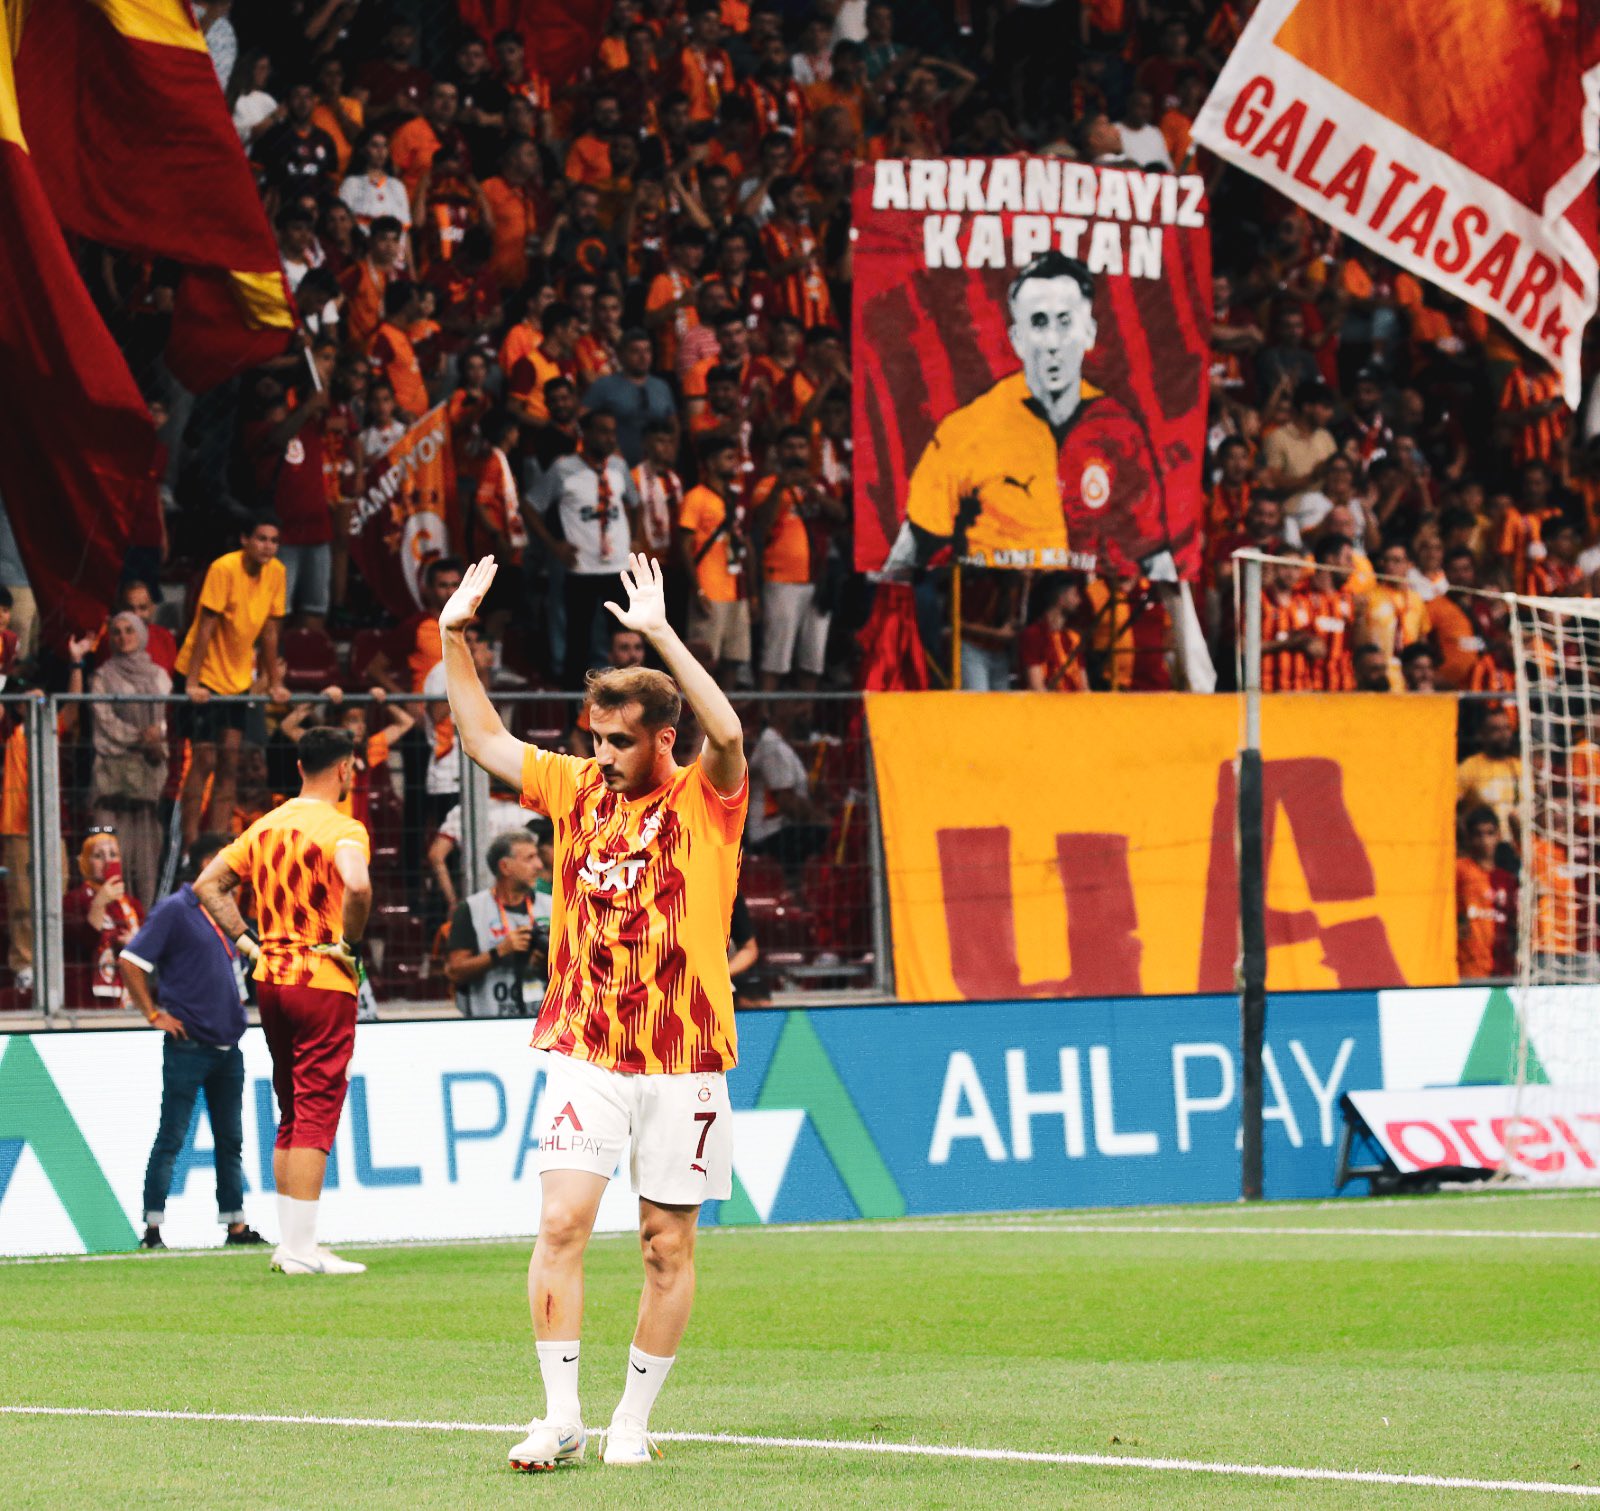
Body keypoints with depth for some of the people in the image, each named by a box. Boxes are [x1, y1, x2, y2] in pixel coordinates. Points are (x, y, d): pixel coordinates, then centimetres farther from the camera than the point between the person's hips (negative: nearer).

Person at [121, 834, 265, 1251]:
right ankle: (152, 1228, -6)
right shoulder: (175, 910, -7)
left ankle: (235, 1223, 15)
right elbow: (130, 961, -13)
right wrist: (154, 1014, -15)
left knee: (230, 1140, 10)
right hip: (188, 1045, -8)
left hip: (227, 1045, 8)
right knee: (171, 1138, -7)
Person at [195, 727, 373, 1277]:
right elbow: (356, 885, -32)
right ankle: (302, 1248, -8)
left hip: (271, 980, 7)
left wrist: (246, 941, 10)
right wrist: (350, 943, -16)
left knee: (291, 1115, 15)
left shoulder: (266, 826, 11)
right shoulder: (342, 828, -12)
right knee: (315, 1114, -5)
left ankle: (289, 1241, 18)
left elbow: (208, 884, 14)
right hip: (324, 984, -7)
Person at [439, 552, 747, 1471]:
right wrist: (457, 639, 6)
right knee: (561, 1222, -10)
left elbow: (728, 732, -25)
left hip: (684, 1058, -2)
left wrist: (661, 633, -30)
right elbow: (485, 739, 16)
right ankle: (562, 1418, -6)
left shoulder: (704, 800, -4)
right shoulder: (577, 789, 8)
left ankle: (633, 1421, 15)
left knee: (668, 1247, 4)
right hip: (586, 1050, 2)